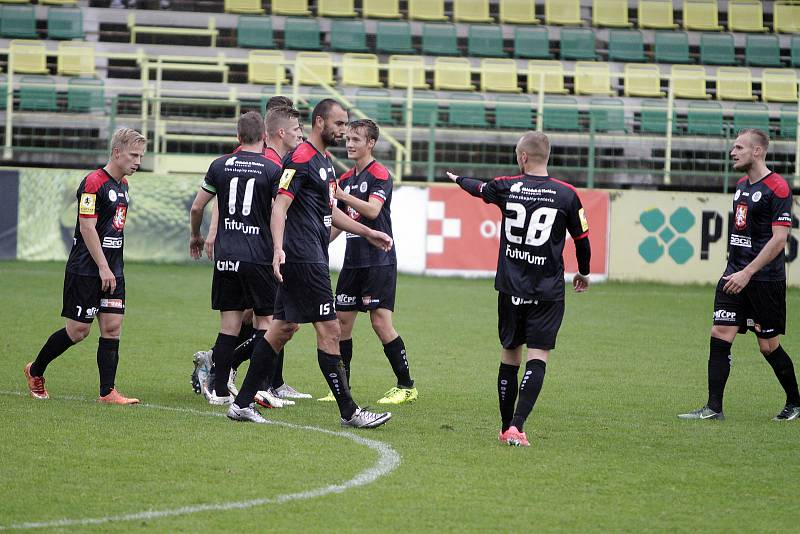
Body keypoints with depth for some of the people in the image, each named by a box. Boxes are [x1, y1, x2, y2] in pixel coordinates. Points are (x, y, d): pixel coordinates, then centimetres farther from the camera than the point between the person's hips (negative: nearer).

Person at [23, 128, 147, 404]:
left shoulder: (122, 184, 12)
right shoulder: (94, 183, -14)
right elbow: (87, 228, -18)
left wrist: (112, 269, 17)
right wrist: (103, 267, -20)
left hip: (111, 271, 8)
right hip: (85, 270, -8)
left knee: (112, 327, -2)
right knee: (78, 331, -2)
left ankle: (107, 392, -2)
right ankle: (35, 371, 19)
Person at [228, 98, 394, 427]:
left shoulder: (325, 161, 18)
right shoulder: (301, 158, -13)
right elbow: (280, 206, -21)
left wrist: (368, 233, 28)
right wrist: (278, 248, -33)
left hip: (311, 258, 11)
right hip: (303, 259, -11)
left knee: (284, 328, 12)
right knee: (329, 330, -7)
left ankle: (241, 403, 15)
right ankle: (348, 412, -3)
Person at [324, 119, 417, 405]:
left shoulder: (380, 175, -8)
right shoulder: (345, 179, 15)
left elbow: (372, 210, -23)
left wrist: (342, 195, -29)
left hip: (378, 261, -8)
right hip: (353, 261, 8)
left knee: (381, 323, -11)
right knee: (342, 320, 5)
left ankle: (406, 386, -3)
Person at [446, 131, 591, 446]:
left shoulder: (507, 187, -1)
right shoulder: (566, 195, -5)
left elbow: (478, 188, 21)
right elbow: (582, 239, 4)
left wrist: (458, 179, 45)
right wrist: (584, 273, 23)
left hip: (511, 288, 2)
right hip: (548, 291, -2)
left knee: (509, 355, 14)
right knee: (538, 358, -5)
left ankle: (506, 428, 19)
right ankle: (517, 426, -20)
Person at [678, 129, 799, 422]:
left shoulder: (776, 187, -13)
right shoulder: (742, 185, 13)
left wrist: (748, 273, -21)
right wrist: (735, 269, 18)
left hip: (765, 279, -7)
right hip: (735, 274, 7)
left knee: (769, 345, 1)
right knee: (720, 336, -3)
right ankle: (713, 408, -2)